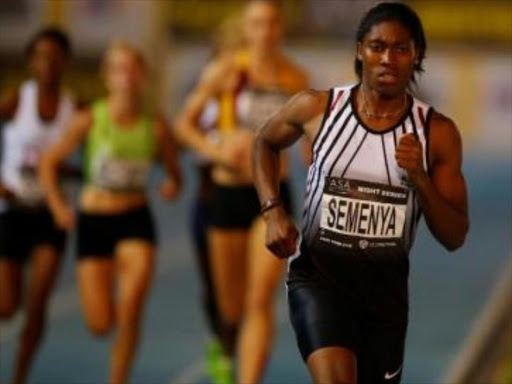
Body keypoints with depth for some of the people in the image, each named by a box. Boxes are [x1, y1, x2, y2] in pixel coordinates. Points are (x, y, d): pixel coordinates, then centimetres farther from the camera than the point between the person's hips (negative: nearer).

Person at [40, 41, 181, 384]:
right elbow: (49, 162, 2)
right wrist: (58, 206, -9)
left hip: (136, 220, 0)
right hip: (94, 221, 0)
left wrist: (173, 185, -15)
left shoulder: (156, 127, -5)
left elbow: (175, 174, 8)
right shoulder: (90, 120, -8)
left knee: (131, 313, -18)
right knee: (100, 325, -2)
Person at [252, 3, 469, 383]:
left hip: (386, 284, 3)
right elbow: (265, 142, 16)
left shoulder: (437, 132, -6)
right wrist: (273, 211, 1)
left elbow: (455, 238, -4)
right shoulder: (317, 108, -7)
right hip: (318, 272, -3)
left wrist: (419, 179, -20)